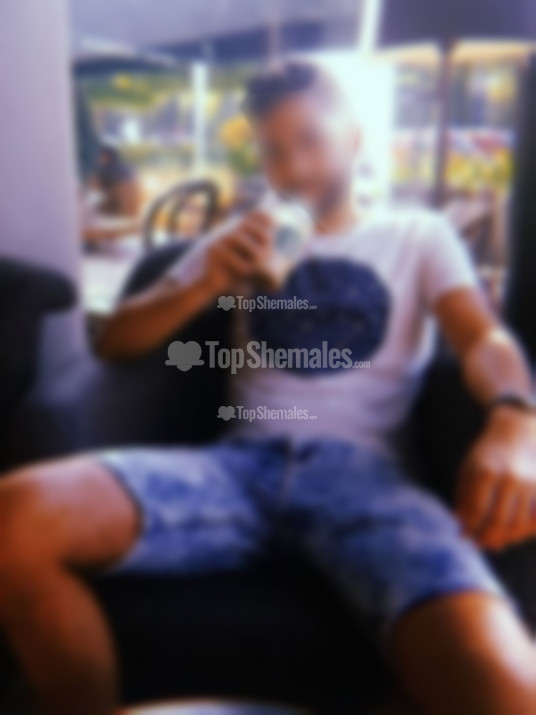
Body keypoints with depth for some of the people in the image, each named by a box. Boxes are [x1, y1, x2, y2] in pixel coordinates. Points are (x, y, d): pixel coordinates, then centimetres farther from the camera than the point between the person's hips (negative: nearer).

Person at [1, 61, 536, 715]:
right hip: (241, 460, 3)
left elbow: (483, 339, 3)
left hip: (360, 469, -2)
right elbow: (115, 341, 19)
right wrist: (206, 285, -1)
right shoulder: (242, 242, 24)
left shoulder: (419, 236, 20)